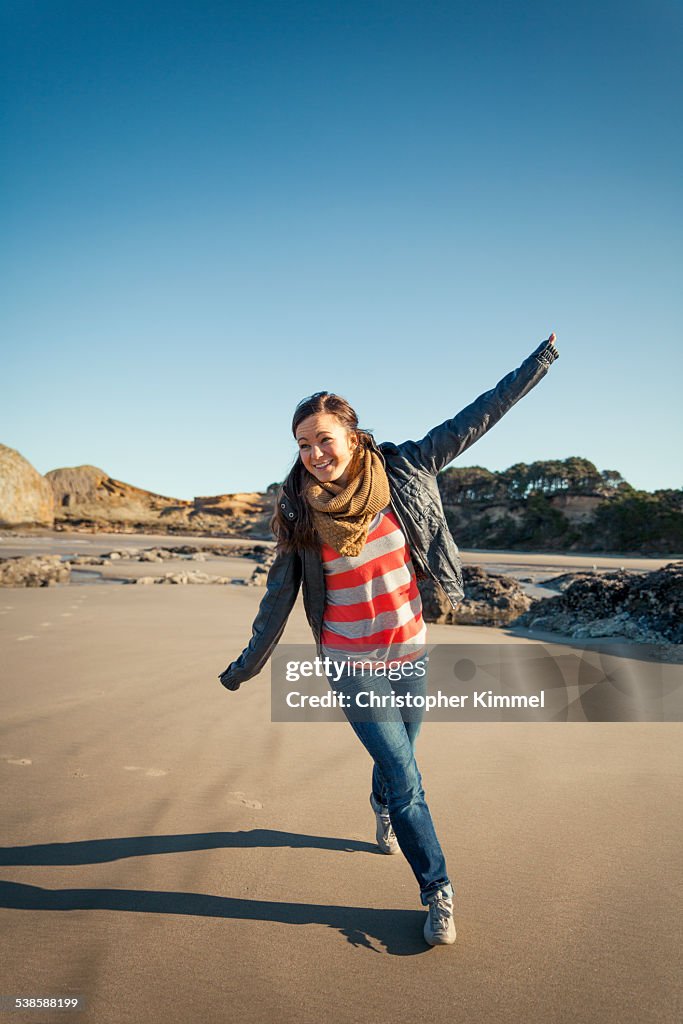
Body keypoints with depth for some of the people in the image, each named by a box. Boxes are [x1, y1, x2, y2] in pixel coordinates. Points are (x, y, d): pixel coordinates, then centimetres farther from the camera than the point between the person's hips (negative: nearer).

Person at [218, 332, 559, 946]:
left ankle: (383, 813, 56)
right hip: (352, 665, -2)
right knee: (405, 778, -2)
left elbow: (477, 418, -7)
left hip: (411, 654, 3)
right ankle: (438, 891, 18)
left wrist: (544, 357, -4)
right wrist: (248, 665, 4)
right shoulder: (298, 513, -14)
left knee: (397, 757, 23)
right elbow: (280, 594, -3)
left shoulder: (404, 471, -12)